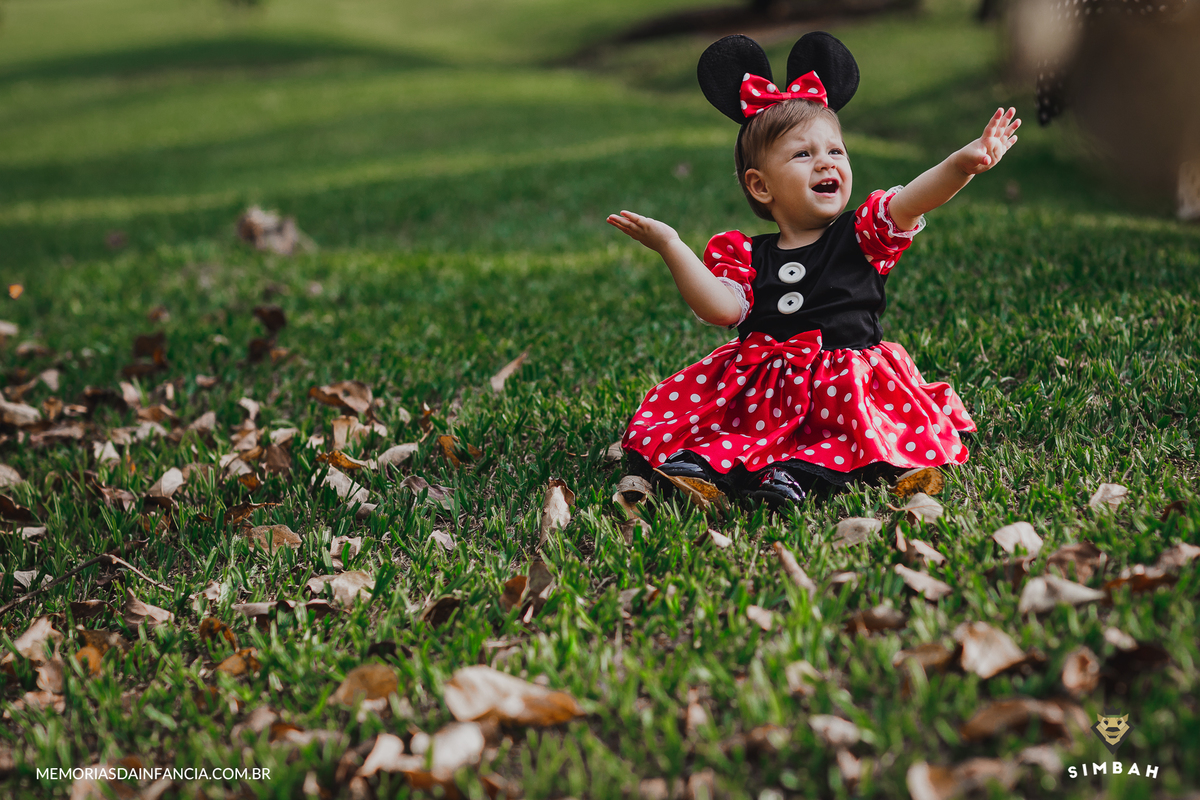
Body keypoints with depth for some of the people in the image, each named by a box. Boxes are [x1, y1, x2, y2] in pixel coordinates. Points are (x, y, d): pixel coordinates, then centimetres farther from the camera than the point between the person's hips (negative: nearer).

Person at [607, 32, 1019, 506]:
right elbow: (722, 309, -7)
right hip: (759, 391, 2)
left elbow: (913, 200, -11)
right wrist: (671, 247, -15)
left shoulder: (862, 236, 6)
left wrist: (962, 163, -31)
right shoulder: (745, 255, 8)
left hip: (846, 380, -1)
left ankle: (807, 467, -33)